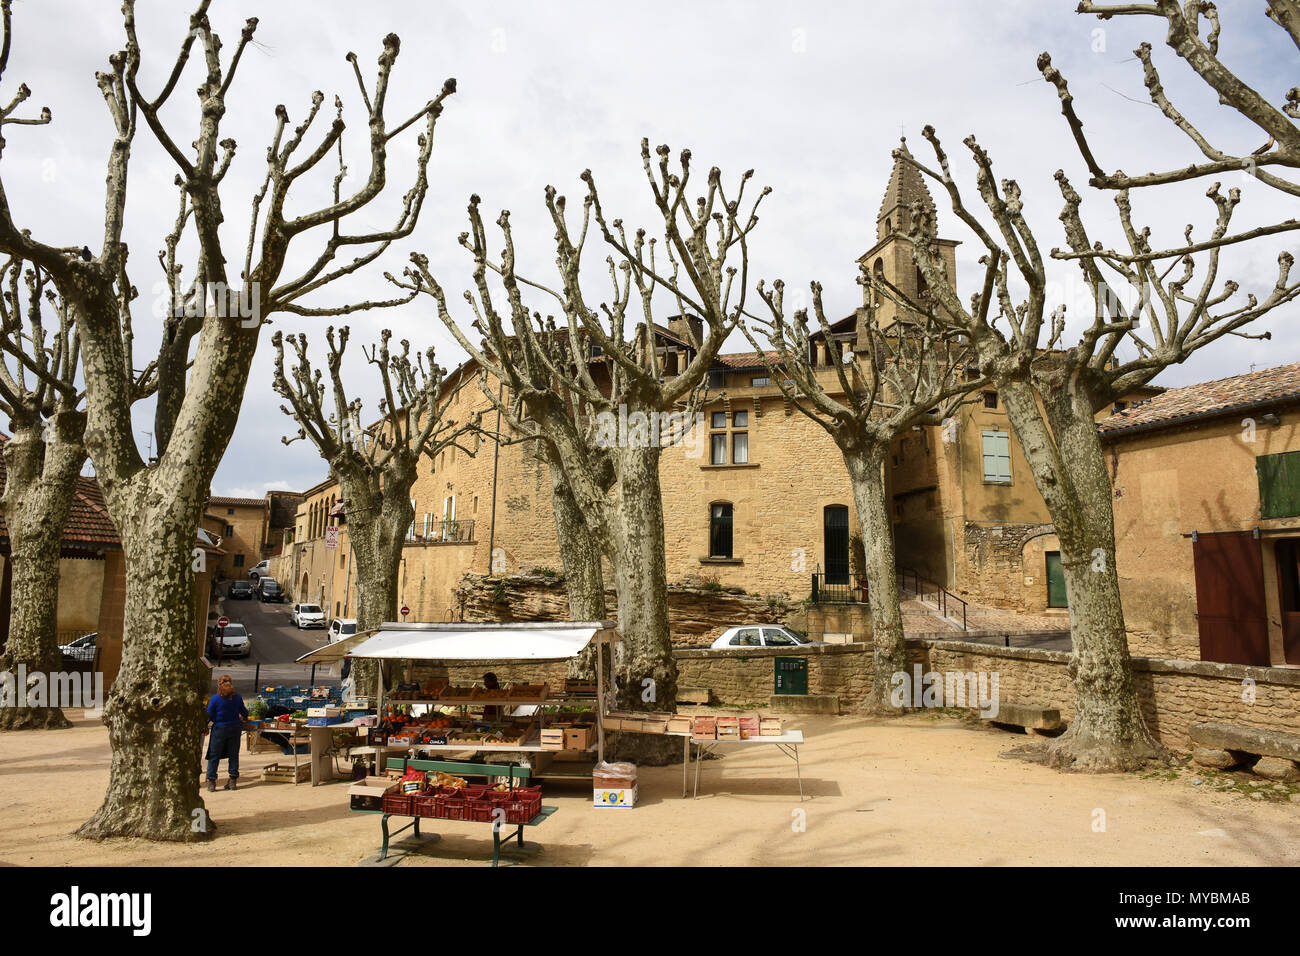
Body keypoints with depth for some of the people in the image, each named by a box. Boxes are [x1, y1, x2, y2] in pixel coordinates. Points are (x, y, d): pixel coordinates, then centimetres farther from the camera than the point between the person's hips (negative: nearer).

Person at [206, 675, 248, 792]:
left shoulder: (215, 698, -11)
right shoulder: (237, 698, -3)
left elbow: (210, 715, -8)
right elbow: (244, 713, 9)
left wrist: (217, 720, 12)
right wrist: (244, 718, 30)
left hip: (219, 729, -2)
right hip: (235, 728, 3)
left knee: (214, 756, 7)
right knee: (233, 754, 11)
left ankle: (211, 781, 5)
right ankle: (233, 780, 14)